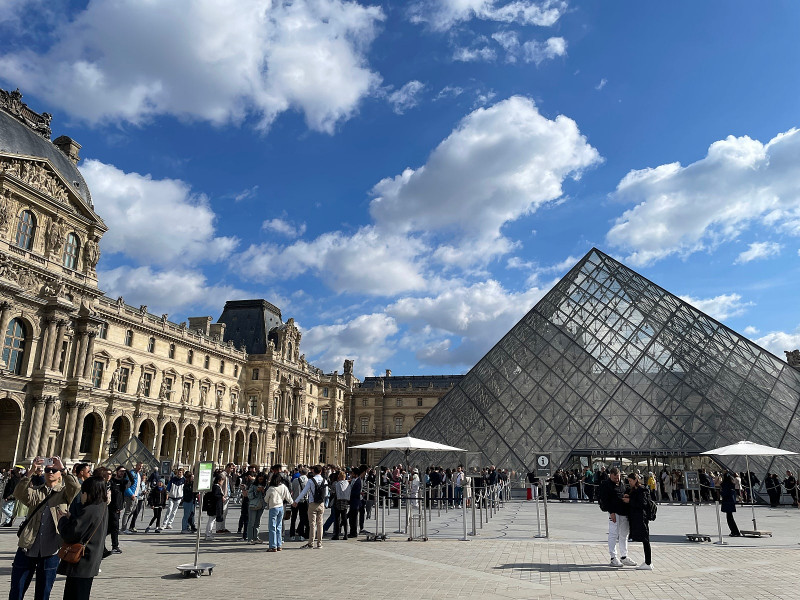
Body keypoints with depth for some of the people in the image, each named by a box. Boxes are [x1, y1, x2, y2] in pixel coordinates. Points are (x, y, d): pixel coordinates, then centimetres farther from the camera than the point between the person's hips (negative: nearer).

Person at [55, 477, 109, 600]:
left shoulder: (88, 511, -23)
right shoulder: (103, 509, 7)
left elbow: (69, 535, -22)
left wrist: (62, 520, -4)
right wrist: (71, 517, 6)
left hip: (81, 565, -9)